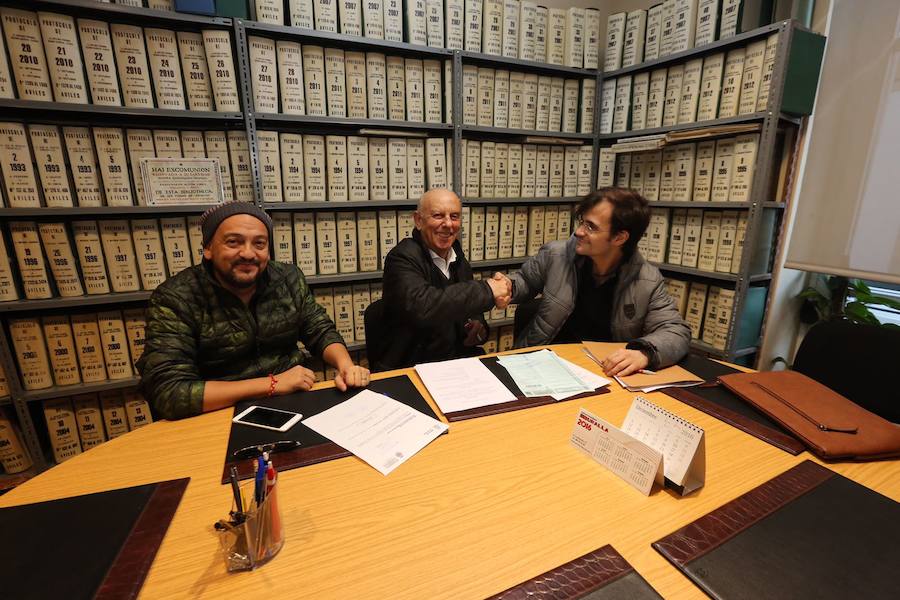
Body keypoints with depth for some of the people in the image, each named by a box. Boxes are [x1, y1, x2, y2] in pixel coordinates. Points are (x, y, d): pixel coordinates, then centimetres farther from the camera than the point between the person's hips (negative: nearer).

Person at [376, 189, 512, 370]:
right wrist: (487, 289, -24)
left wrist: (478, 327, -5)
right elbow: (423, 307, -32)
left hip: (459, 361, 7)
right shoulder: (402, 258, -14)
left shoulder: (459, 259, 8)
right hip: (408, 368, -6)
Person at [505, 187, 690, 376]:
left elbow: (677, 331, -9)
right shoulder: (555, 255, -7)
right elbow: (525, 282, 10)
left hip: (606, 372, 3)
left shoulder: (648, 281, -9)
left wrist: (644, 352, -30)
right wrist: (509, 287, -14)